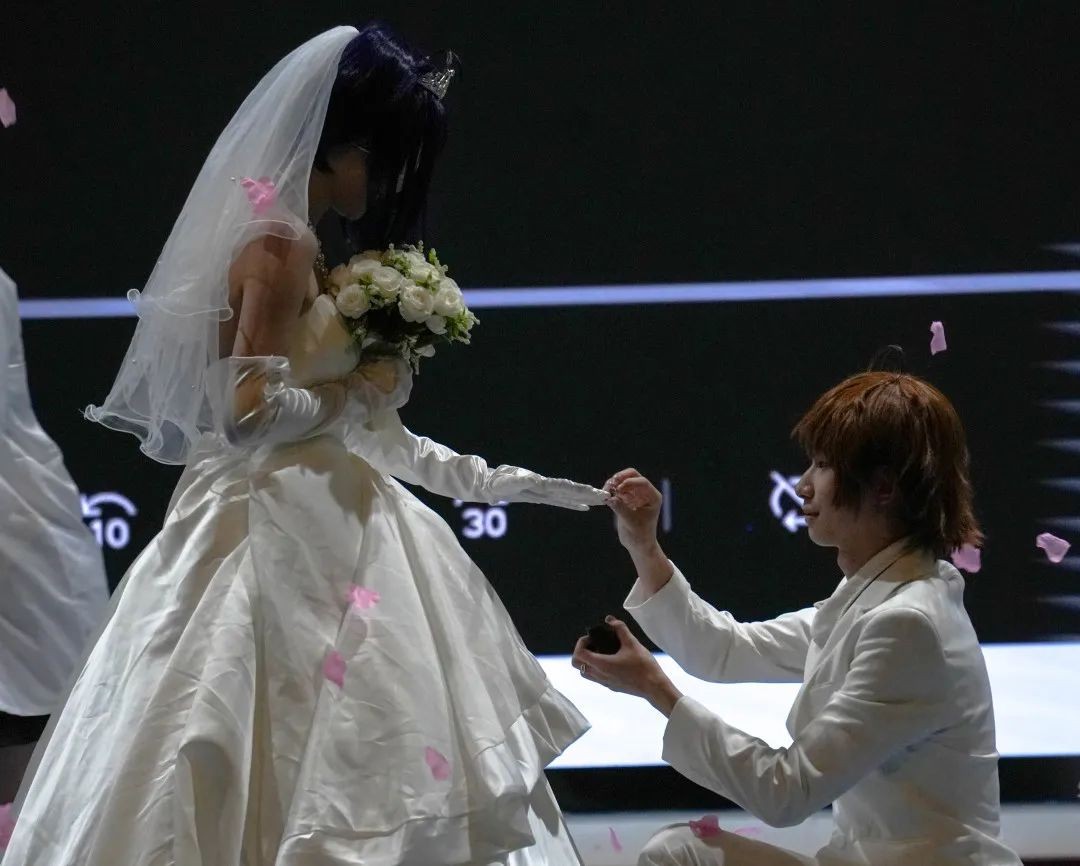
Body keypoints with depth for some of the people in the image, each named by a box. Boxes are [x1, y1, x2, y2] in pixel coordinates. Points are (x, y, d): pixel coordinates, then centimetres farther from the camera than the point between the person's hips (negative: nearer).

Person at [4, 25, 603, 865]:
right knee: (312, 766, -7)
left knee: (338, 768, 9)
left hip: (316, 523, 10)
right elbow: (251, 414, -22)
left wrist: (487, 479, 16)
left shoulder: (299, 241, 16)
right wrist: (359, 390, -8)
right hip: (283, 534, -10)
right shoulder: (282, 245, -13)